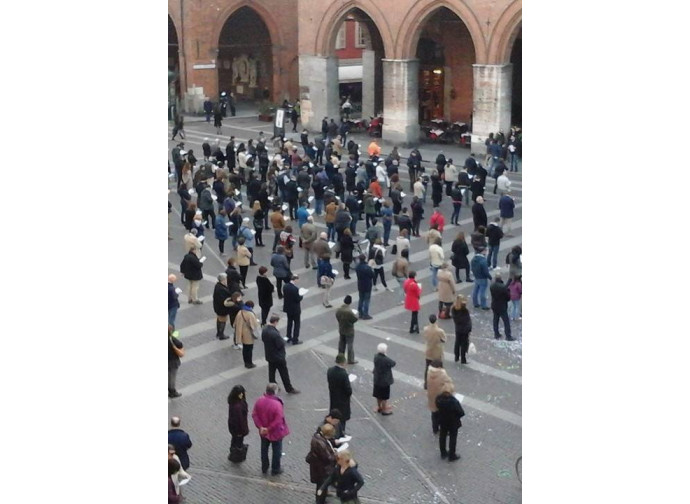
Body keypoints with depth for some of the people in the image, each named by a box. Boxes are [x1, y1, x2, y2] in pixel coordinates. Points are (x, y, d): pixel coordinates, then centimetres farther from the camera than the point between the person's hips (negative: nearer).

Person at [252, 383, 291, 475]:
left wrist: (260, 427, -7)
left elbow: (254, 415, -8)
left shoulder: (259, 401, -14)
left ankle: (264, 468, 39)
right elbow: (278, 421, -28)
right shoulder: (277, 404, -31)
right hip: (276, 433, -5)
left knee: (264, 449, 24)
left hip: (263, 432, 5)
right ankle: (275, 470, 31)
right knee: (276, 451, 17)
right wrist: (269, 429, -16)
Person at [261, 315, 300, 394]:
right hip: (278, 357, -7)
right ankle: (289, 389, 22)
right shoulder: (275, 333, -33)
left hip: (269, 355, 7)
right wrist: (283, 340, -7)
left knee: (271, 372, 20)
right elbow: (281, 345, -26)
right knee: (284, 373, 9)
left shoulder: (264, 330, -8)